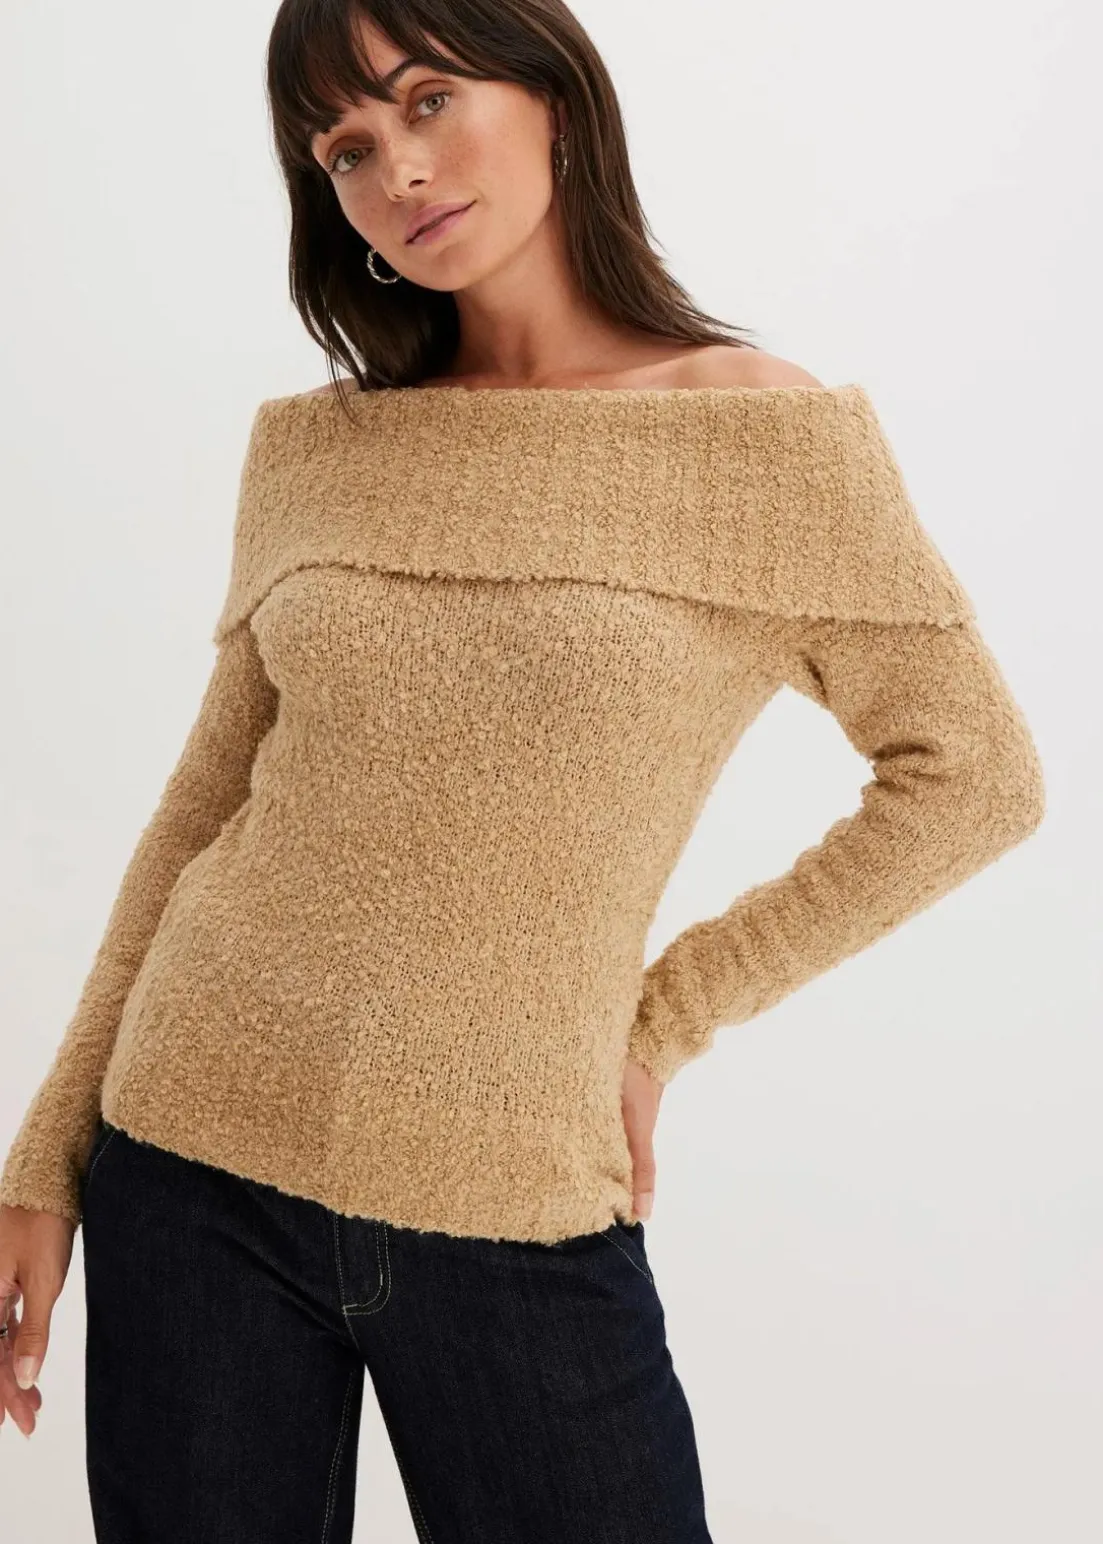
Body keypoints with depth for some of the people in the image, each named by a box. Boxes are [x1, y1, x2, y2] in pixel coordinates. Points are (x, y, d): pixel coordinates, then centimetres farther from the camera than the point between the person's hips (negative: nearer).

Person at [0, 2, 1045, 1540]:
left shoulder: (774, 438, -6)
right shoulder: (307, 448, 3)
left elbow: (974, 777, -1)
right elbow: (200, 815, 7)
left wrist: (661, 1016, -2)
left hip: (519, 1216, -2)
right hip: (195, 1176, 3)